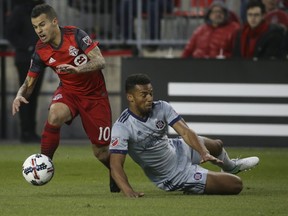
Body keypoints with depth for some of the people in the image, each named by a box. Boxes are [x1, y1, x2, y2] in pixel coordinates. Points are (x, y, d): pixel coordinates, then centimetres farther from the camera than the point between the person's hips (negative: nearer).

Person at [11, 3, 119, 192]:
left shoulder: (75, 35, -20)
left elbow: (100, 61, -26)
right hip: (69, 91, 2)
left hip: (95, 94, -2)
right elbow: (29, 83, -2)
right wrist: (20, 96, -25)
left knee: (101, 152, 0)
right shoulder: (40, 51, -9)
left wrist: (77, 69, -44)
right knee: (54, 115, -35)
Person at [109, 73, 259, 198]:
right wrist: (128, 191, -53)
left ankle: (230, 166, 61)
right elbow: (116, 164, -36)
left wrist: (204, 153, -38)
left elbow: (185, 132, -21)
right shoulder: (122, 127, -30)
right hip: (174, 177, -6)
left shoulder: (161, 108, -14)